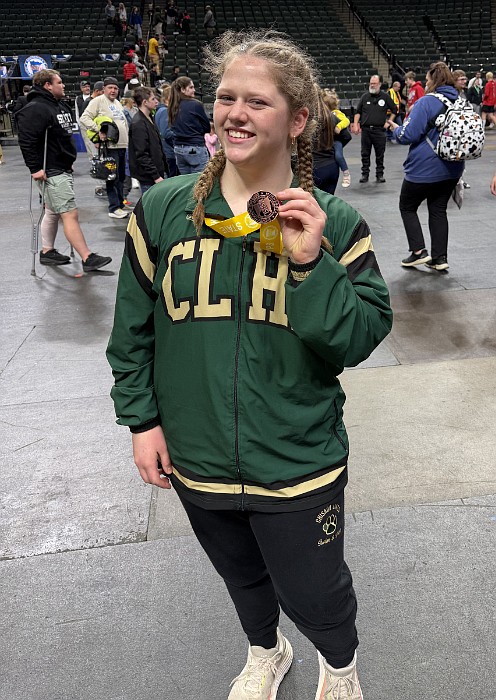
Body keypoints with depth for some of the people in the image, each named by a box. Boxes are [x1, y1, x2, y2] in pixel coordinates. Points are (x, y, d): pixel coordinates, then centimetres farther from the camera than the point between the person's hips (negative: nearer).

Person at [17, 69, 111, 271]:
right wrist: (35, 168, -24)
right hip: (51, 173, -11)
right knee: (70, 214, -12)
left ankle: (47, 251, 30)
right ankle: (88, 258, -13)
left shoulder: (61, 106, 14)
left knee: (53, 212, 18)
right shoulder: (35, 109, -17)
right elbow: (26, 141, -23)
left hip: (63, 168, 11)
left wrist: (69, 159, 24)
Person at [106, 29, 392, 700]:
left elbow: (362, 339, -12)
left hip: (299, 463, -2)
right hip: (195, 459, 3)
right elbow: (133, 327, 2)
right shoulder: (163, 209, -6)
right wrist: (141, 418, 0)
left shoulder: (332, 221, -10)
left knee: (314, 595, 16)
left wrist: (312, 263, -25)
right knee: (241, 576, 28)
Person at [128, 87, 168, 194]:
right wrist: (156, 176, -23)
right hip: (148, 177, -10)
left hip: (156, 172, 10)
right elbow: (142, 155, -21)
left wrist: (164, 168, 17)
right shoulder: (138, 124, -17)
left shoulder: (149, 119, 15)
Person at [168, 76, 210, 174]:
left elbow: (173, 128, 15)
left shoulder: (173, 107, 5)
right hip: (196, 148, -6)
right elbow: (207, 128, -2)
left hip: (178, 148, 6)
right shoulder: (196, 105, -10)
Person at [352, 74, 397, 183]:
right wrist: (355, 124, 2)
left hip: (379, 130, -1)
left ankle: (380, 174, 11)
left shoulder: (385, 97, 5)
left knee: (380, 154, 2)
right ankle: (365, 174, 13)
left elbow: (394, 110, 12)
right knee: (365, 154, 4)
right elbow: (358, 112, 12)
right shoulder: (365, 96, 9)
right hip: (365, 129, 1)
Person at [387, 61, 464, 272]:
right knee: (438, 210, 15)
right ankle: (439, 258, 13)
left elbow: (408, 135, -18)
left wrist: (395, 129, 1)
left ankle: (419, 251, 3)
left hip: (425, 169, -6)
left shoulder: (426, 102, -16)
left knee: (407, 207, 12)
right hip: (452, 169, 6)